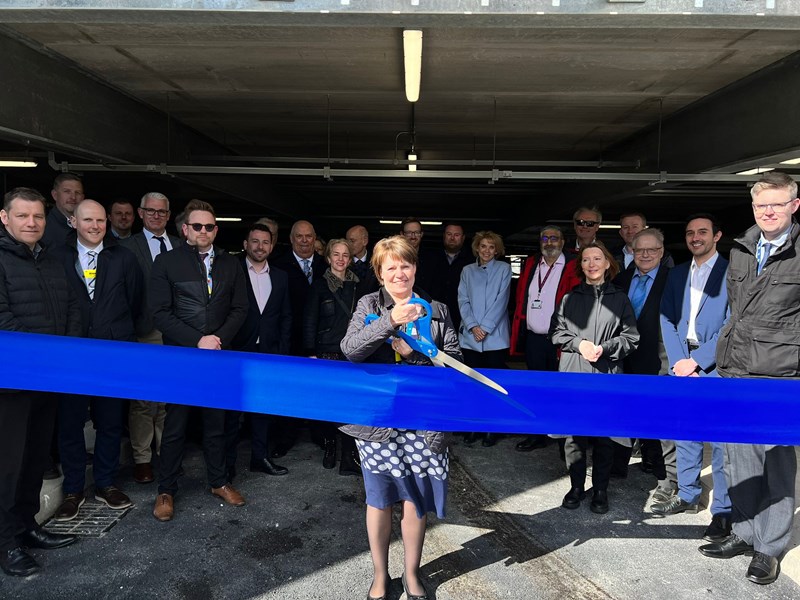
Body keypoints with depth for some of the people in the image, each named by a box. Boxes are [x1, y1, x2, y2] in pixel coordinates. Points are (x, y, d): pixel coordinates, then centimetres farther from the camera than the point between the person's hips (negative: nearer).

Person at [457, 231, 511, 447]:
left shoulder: (503, 269, 6)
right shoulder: (467, 271, 13)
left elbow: (501, 300, -4)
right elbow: (463, 301, 5)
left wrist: (485, 327, -11)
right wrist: (473, 326, -10)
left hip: (495, 337, -2)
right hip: (470, 337, 2)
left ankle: (492, 429, 11)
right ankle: (473, 427, 14)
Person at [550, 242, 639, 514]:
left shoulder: (620, 298, 7)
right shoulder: (570, 298, 11)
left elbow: (630, 337, 4)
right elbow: (556, 332, 8)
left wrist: (604, 348, -10)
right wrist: (579, 344, -8)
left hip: (607, 375, -1)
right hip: (573, 373, 1)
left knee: (604, 435, 4)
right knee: (573, 433, 2)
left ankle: (600, 490, 19)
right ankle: (576, 487, 18)